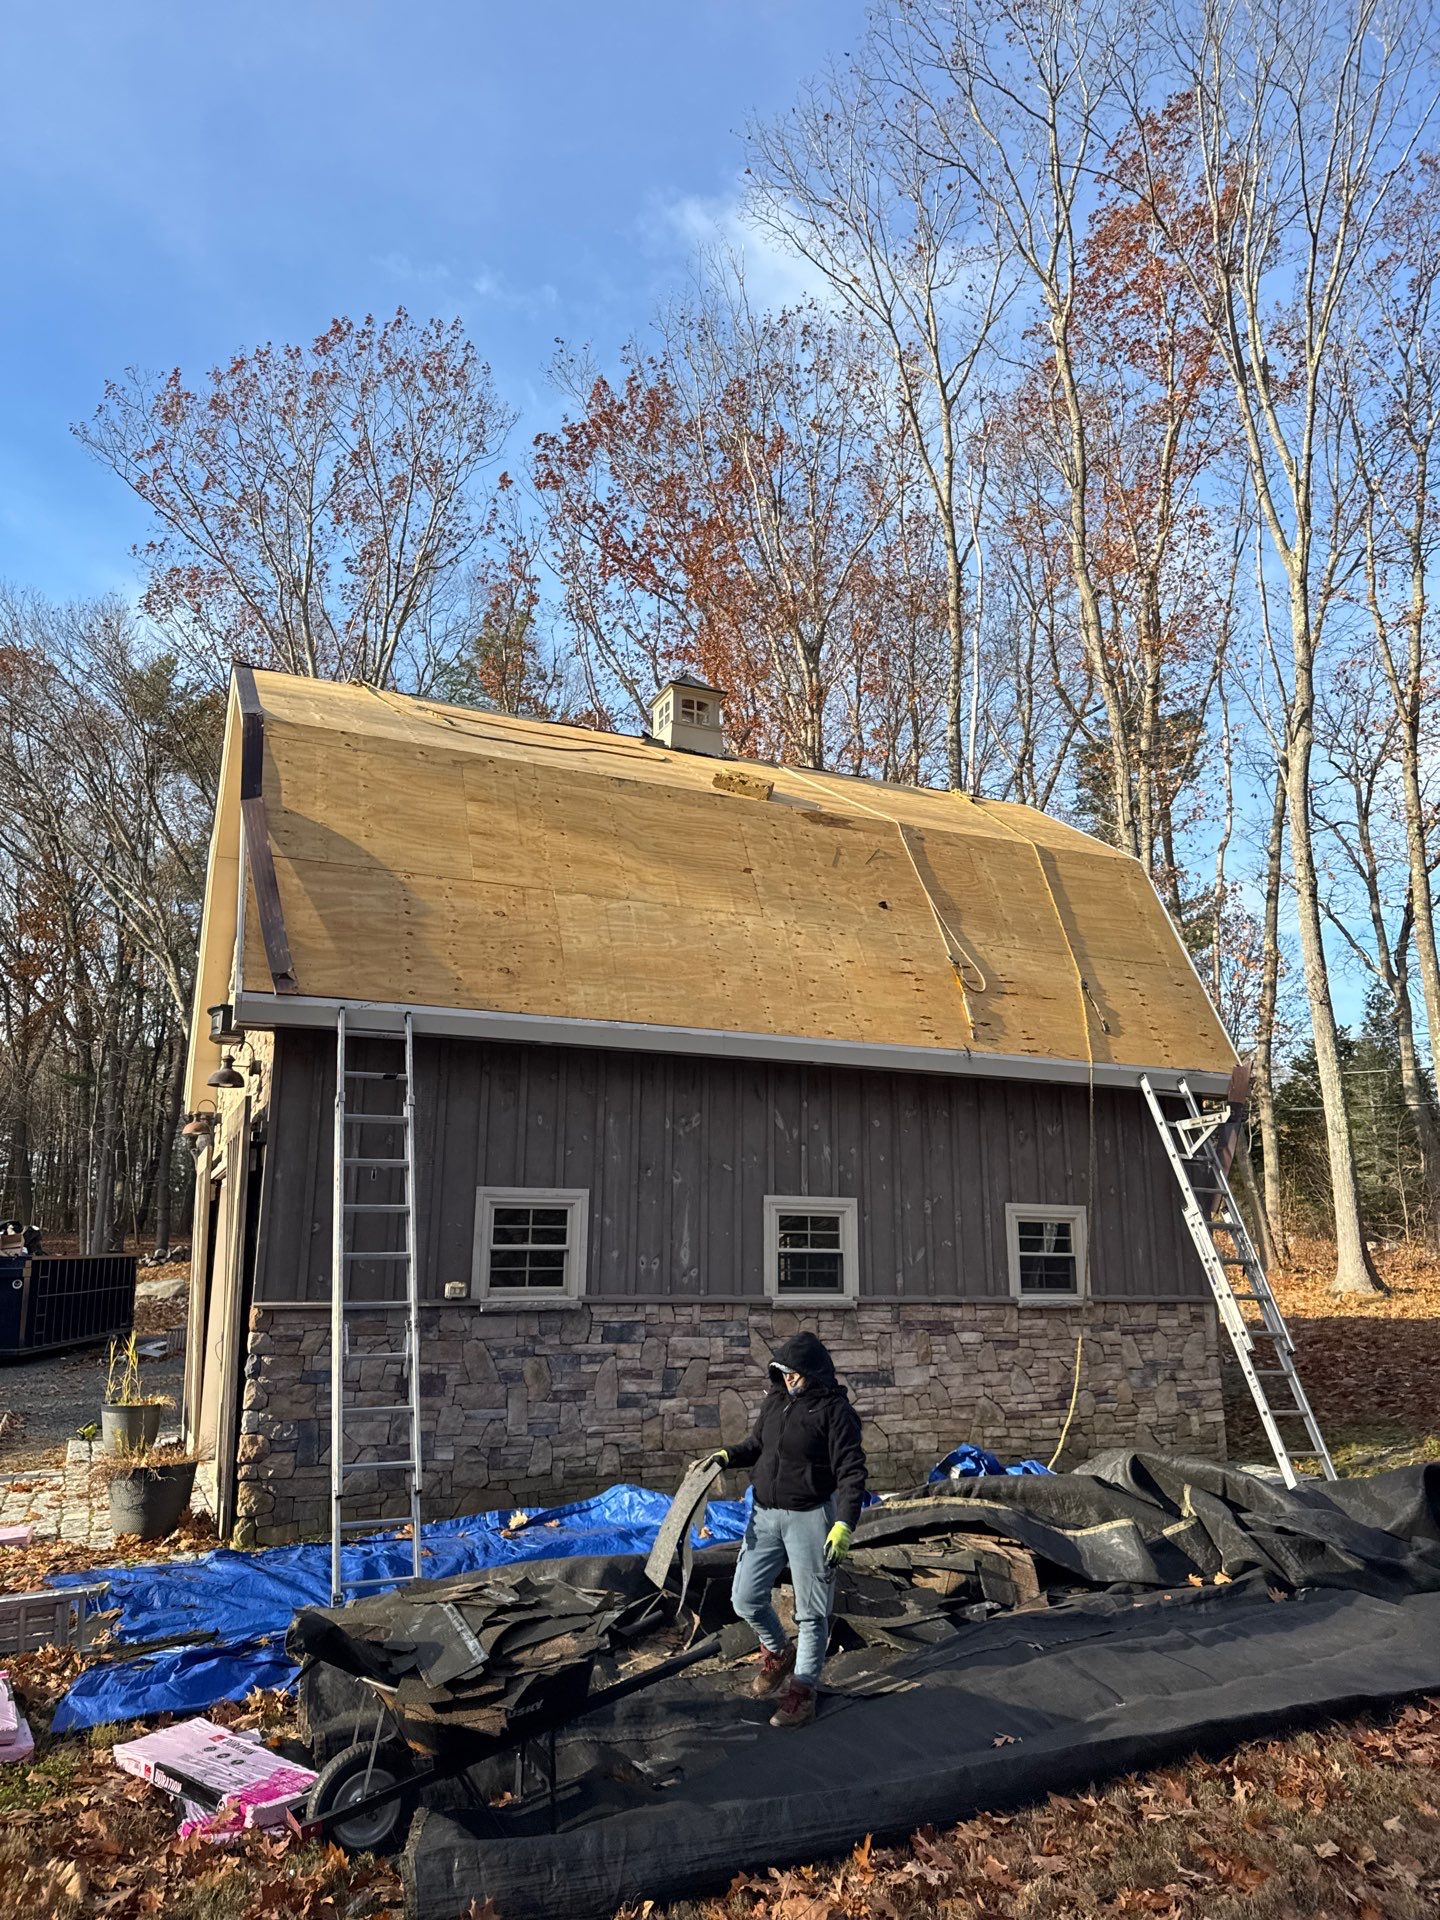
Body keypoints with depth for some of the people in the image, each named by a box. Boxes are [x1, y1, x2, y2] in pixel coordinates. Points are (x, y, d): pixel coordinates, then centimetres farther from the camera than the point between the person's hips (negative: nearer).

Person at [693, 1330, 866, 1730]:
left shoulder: (834, 1410, -15)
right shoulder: (775, 1401, 4)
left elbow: (851, 1471, -17)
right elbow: (757, 1445, 19)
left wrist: (845, 1525, -26)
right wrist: (727, 1455, 0)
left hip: (810, 1517, -6)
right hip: (765, 1514, 6)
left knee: (811, 1613, 5)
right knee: (745, 1599, 11)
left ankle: (803, 1692, 22)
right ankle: (778, 1652, 38)